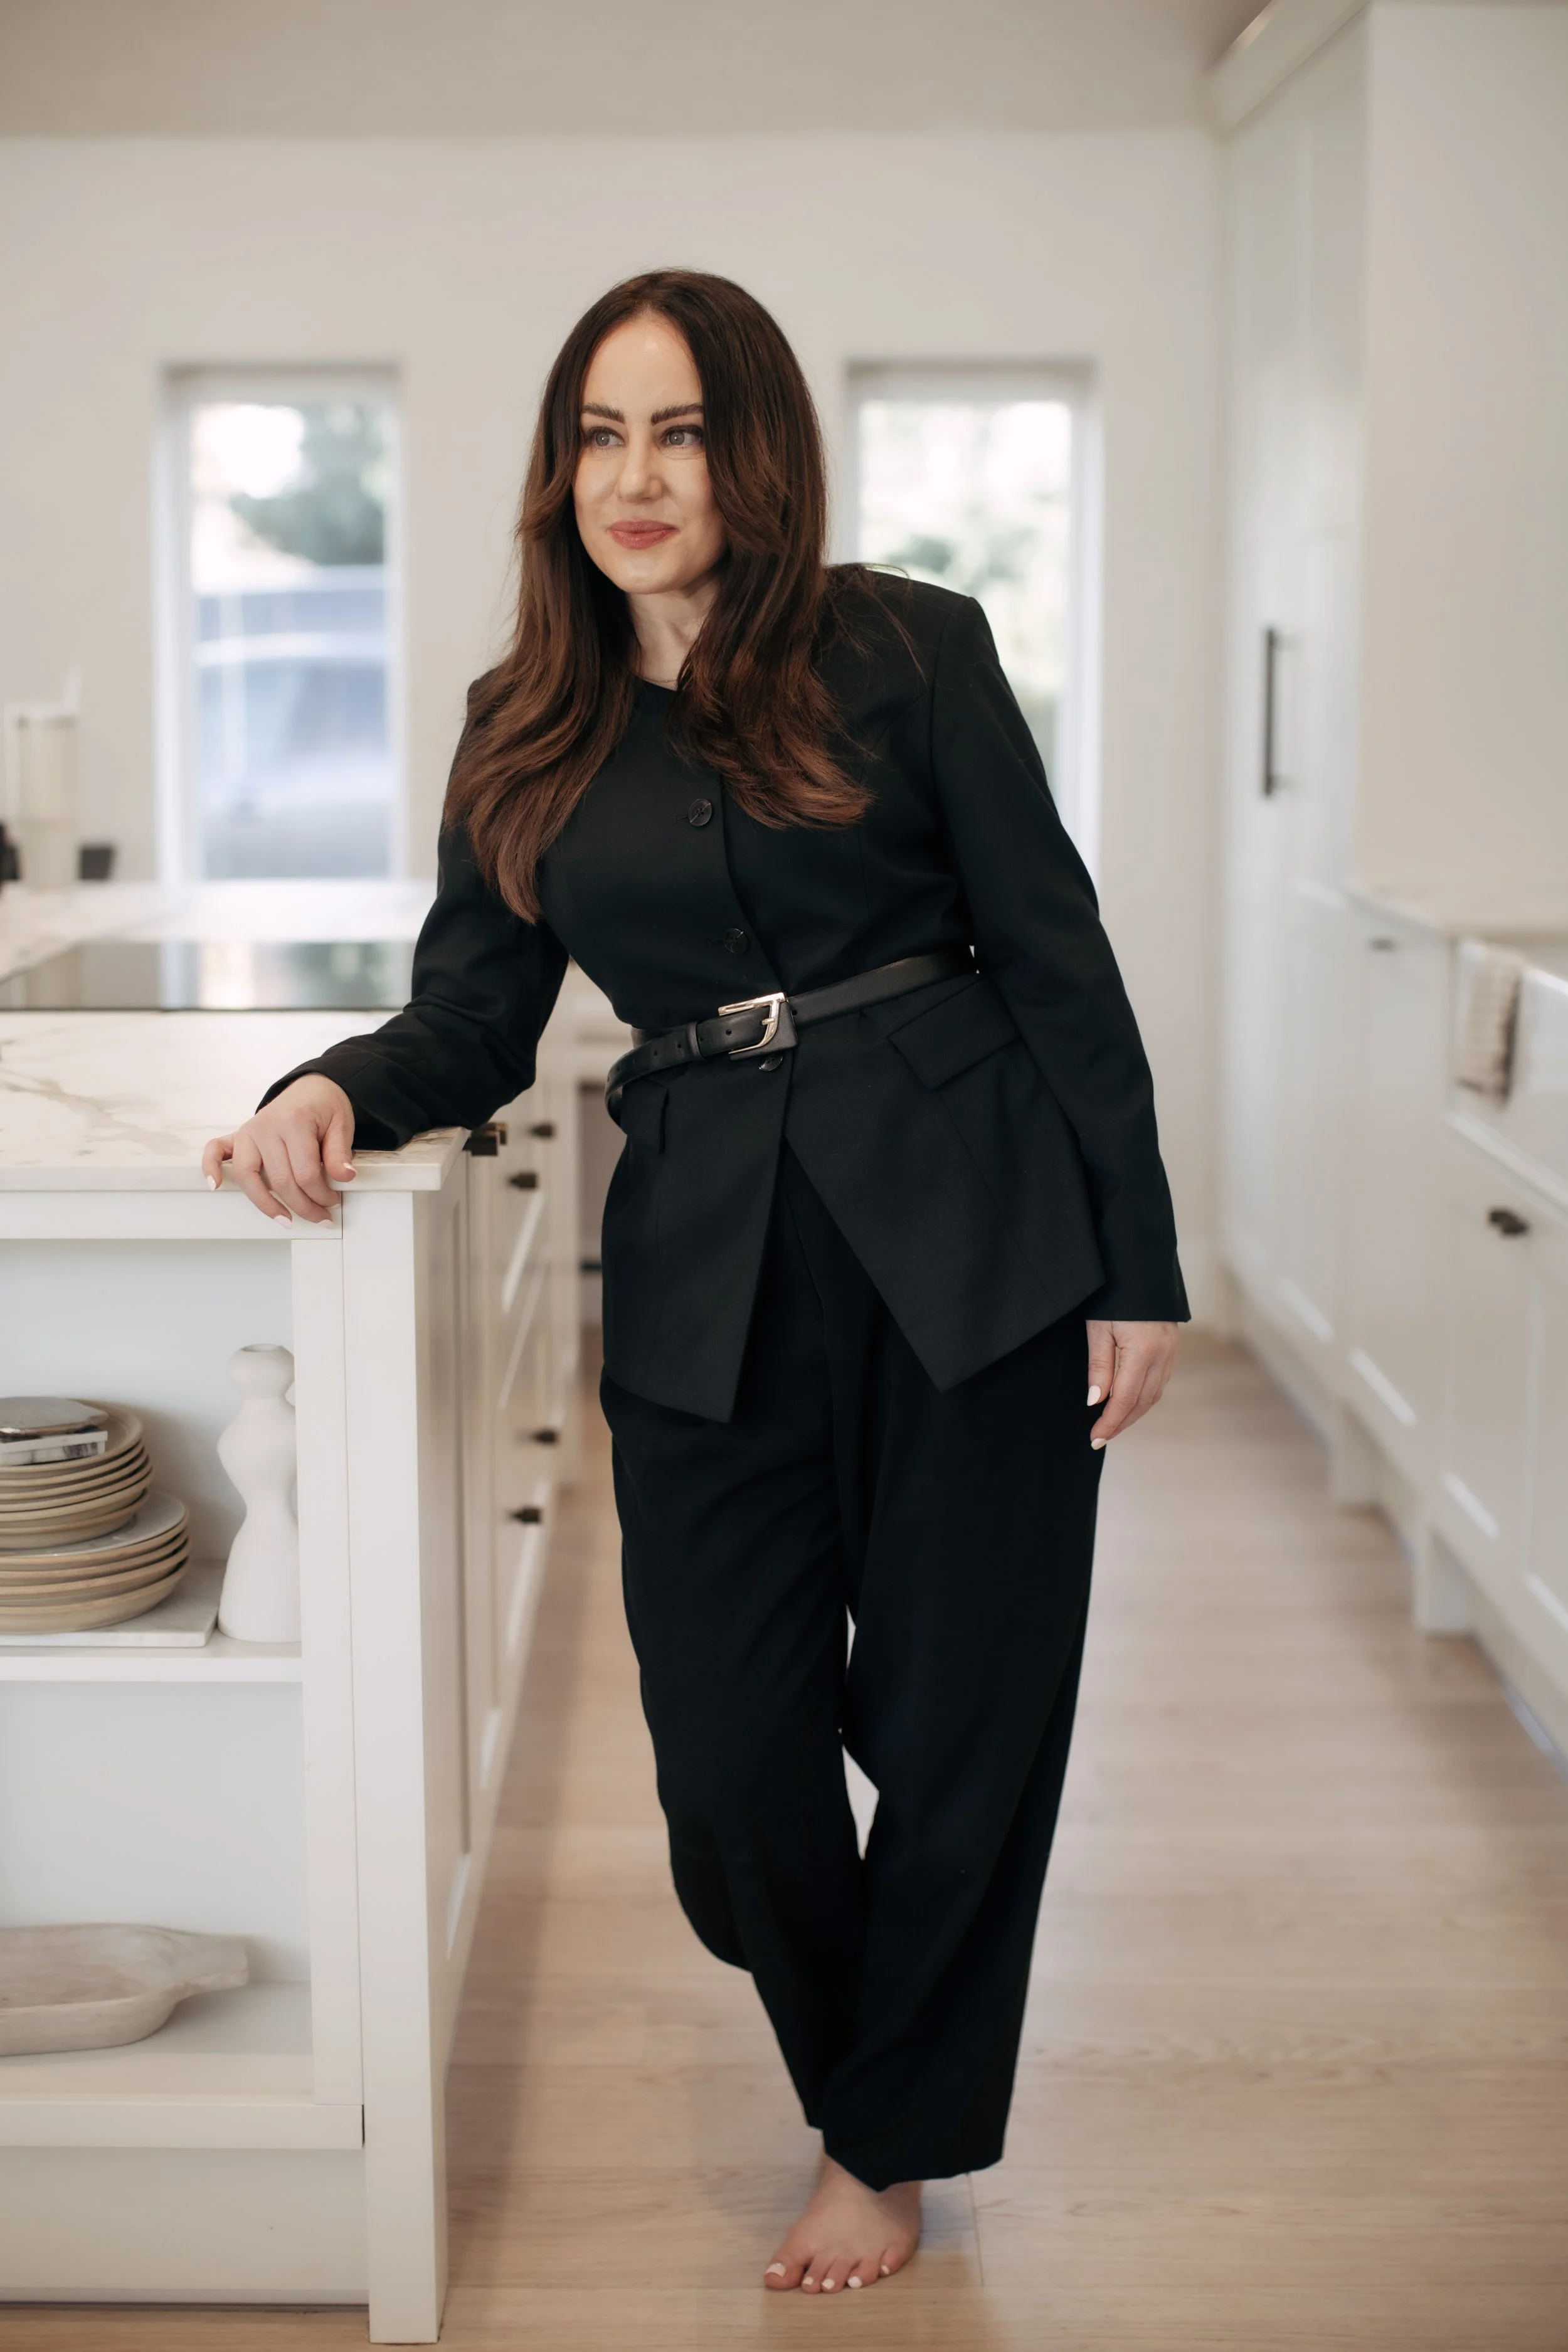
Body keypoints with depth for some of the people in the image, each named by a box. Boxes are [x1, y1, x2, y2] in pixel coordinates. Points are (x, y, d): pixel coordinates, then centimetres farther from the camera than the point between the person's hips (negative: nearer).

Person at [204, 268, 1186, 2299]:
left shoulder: (908, 650, 0)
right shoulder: (527, 728, 10)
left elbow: (1056, 959, 1)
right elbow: (477, 1018, 12)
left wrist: (1137, 1268, -2)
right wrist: (338, 1091, -11)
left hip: (970, 1231, -2)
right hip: (707, 1273, 3)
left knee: (963, 1719, 6)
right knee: (731, 1753, 3)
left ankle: (890, 2145, 30)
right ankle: (870, 2076, 34)